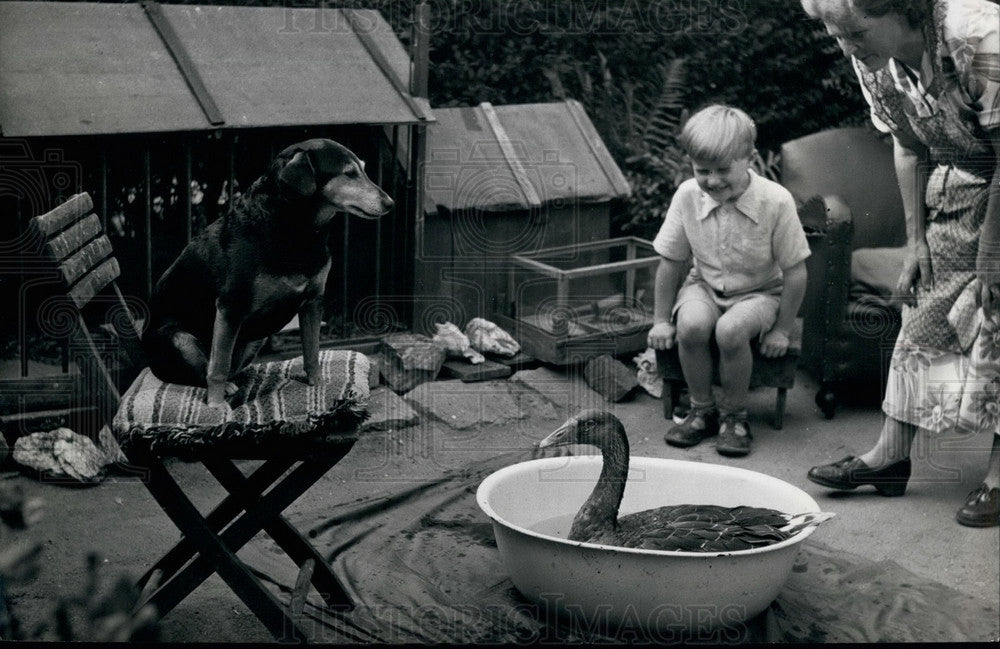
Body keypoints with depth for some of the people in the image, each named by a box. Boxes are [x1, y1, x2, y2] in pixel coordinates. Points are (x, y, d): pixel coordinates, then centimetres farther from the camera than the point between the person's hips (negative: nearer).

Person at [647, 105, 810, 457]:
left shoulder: (775, 201, -21)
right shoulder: (687, 196, -13)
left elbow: (795, 272, -12)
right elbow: (670, 262, 0)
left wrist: (781, 329, -9)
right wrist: (661, 319, 2)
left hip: (759, 292, -3)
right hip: (704, 286, 3)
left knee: (730, 330, -34)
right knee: (691, 324, -31)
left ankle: (734, 415, -8)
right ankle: (701, 409, -6)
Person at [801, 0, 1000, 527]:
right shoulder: (870, 59, -11)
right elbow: (908, 147, 2)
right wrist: (917, 239, 1)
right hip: (950, 193, 6)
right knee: (924, 316, 7)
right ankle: (891, 455, 14)